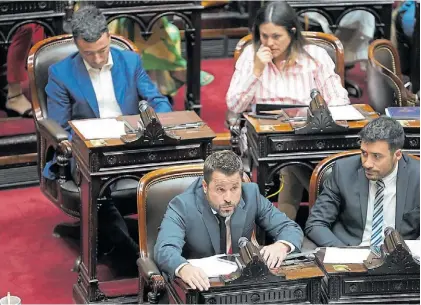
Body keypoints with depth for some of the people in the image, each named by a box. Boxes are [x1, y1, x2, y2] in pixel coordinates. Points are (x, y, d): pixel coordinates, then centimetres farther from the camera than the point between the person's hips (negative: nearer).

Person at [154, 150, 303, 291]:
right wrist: (183, 268, -53)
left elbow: (292, 229, -1)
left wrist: (281, 245, -25)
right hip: (202, 286, -2)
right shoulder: (182, 206, -16)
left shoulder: (251, 195, -5)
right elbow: (165, 250, -30)